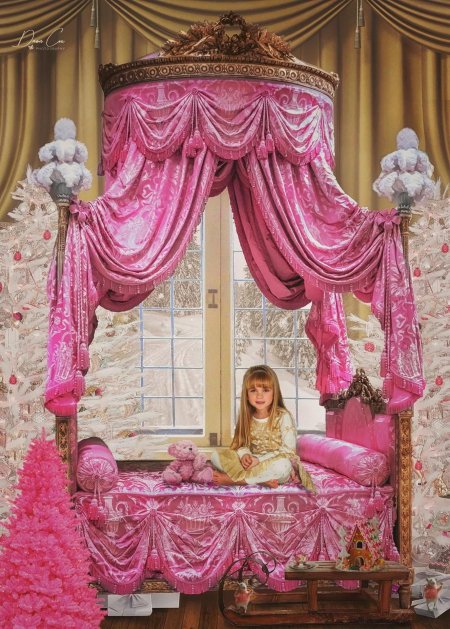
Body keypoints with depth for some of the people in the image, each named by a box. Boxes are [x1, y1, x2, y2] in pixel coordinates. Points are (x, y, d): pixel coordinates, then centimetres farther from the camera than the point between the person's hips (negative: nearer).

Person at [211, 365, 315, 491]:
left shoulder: (283, 417, -11)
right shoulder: (247, 418, 4)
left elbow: (288, 452, -15)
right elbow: (242, 444, 9)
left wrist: (259, 460, -21)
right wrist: (244, 454, -15)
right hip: (252, 463, 5)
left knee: (282, 465, -40)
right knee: (216, 456, -13)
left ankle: (233, 478, -27)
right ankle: (262, 479, -28)